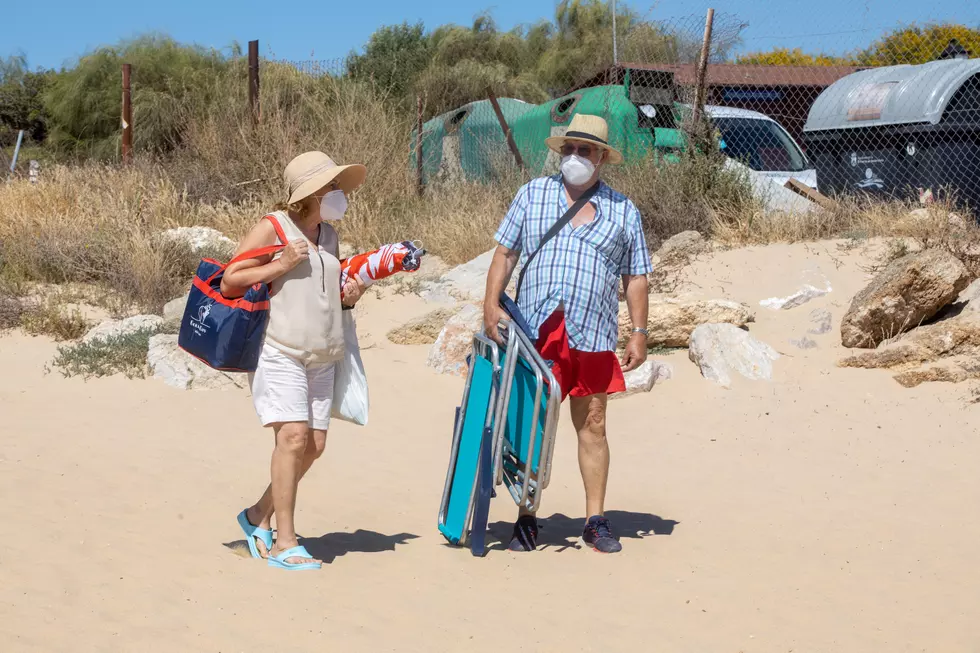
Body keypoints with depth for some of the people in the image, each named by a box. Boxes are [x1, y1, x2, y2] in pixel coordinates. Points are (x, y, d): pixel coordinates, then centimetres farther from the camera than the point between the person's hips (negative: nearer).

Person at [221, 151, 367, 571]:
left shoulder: (329, 236, 18)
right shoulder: (272, 228, -5)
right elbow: (229, 282, -8)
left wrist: (349, 296, 9)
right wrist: (280, 264, -16)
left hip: (322, 355, 8)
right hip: (279, 351, -7)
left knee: (314, 443, 2)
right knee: (293, 434, -18)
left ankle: (259, 515, 21)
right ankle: (284, 542, -13)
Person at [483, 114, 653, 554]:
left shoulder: (623, 212, 11)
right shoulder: (533, 195, 11)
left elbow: (635, 277, 12)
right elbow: (505, 252, 10)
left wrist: (639, 332, 5)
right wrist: (491, 304, -2)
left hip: (592, 335, 0)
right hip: (534, 331, 0)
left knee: (592, 426, 4)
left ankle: (595, 521, 13)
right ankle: (527, 520, 10)